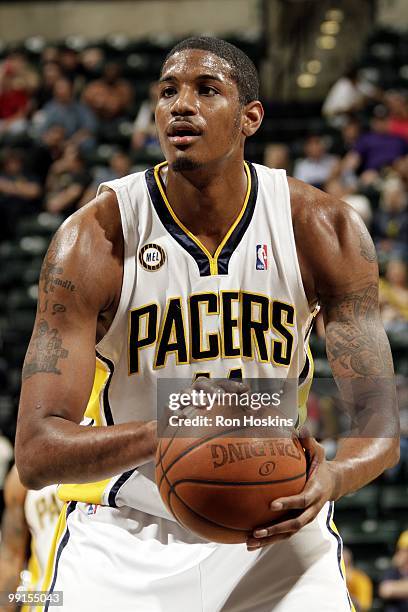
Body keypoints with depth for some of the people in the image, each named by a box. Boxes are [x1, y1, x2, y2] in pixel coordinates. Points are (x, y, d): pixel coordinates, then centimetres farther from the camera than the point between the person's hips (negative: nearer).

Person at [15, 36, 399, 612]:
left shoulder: (325, 231, -10)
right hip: (127, 532, -1)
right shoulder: (94, 239, -17)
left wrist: (332, 477, -31)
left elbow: (378, 420, -7)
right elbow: (36, 452, -22)